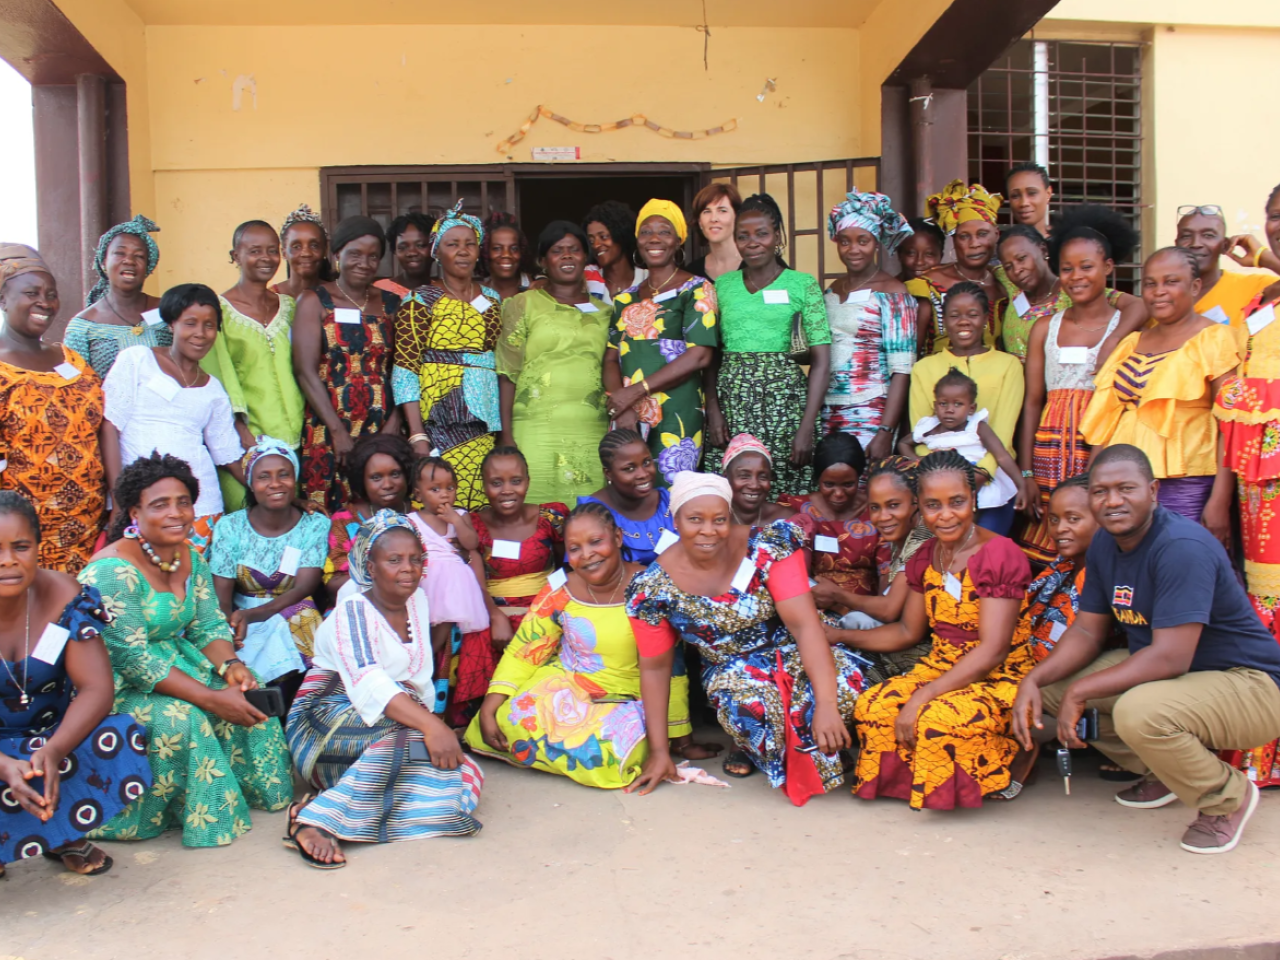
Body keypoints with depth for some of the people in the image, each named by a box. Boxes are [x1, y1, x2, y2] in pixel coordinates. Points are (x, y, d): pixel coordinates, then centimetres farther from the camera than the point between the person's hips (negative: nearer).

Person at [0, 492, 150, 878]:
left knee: (123, 738, -27)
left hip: (53, 733, 3)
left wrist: (53, 751, -36)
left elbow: (96, 688, -18)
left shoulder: (65, 597, -12)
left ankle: (62, 836, -2)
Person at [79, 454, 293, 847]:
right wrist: (212, 699, -30)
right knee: (178, 718, -31)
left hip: (172, 663, 8)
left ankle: (255, 789, 6)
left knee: (248, 695, -10)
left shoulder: (190, 558, 2)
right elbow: (132, 659, -27)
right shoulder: (113, 571, -23)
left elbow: (209, 626, 4)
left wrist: (230, 664, -19)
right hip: (114, 684, -7)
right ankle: (203, 816, -10)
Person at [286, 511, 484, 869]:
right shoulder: (352, 614, -12)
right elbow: (369, 685, -30)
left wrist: (426, 717, -4)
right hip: (332, 721, -7)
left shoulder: (418, 602, 11)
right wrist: (429, 724, -42)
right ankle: (319, 819, -36)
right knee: (410, 735, -37)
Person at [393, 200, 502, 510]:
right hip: (438, 423, -4)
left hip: (484, 427, 4)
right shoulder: (420, 301, 0)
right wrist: (417, 436, -14)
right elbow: (405, 371, -6)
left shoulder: (493, 299, 14)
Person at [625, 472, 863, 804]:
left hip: (791, 654, 0)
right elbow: (655, 667, -1)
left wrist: (826, 703, -34)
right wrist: (659, 750, 0)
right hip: (731, 672, 0)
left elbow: (804, 623, -24)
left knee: (844, 684, -32)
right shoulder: (653, 589, -12)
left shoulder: (768, 547, -19)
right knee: (750, 705, -36)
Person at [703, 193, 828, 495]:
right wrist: (713, 410, -5)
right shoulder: (722, 286, 11)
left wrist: (807, 427, -11)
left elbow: (821, 361, -3)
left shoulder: (802, 284, 3)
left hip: (784, 399, -2)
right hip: (730, 400, 2)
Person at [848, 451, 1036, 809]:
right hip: (941, 666, 6)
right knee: (871, 707, -22)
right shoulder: (925, 558, 7)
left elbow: (993, 649, -20)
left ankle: (1017, 754, -3)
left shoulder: (1001, 554, -15)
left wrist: (923, 697, -25)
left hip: (999, 678, -6)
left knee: (940, 719, -35)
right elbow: (908, 631, 17)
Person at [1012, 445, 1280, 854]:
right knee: (1049, 685, -2)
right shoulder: (1105, 544, 0)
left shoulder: (1183, 547, -27)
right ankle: (1162, 770, 15)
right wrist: (1034, 681, -13)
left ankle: (1229, 796, -4)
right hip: (1158, 670, 9)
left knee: (1138, 711, -36)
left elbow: (1171, 658, -31)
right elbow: (1087, 630, 4)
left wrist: (1080, 691, -25)